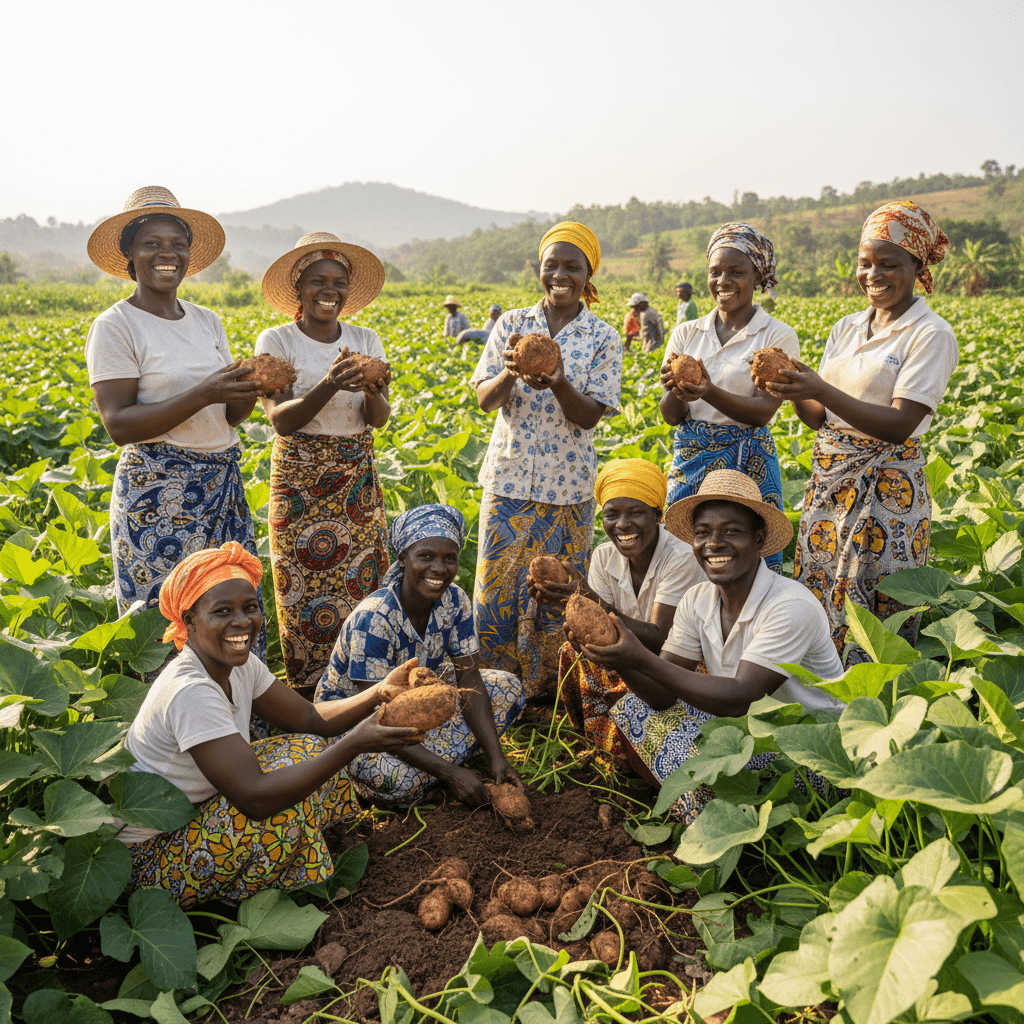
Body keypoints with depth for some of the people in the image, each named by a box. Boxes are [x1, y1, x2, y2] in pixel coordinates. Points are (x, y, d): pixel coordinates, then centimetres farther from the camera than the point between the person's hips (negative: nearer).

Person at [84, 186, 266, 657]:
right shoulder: (115, 327, -7)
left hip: (222, 485, 6)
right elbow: (119, 425, -14)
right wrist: (203, 394, -22)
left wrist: (252, 389, -10)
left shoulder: (206, 320, 12)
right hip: (158, 492, -6)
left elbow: (230, 416, 12)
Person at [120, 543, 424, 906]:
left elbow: (309, 718, -1)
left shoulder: (239, 663, -4)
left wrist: (380, 693, -18)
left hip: (191, 815, 9)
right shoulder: (190, 692, -32)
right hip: (147, 856, -9)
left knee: (309, 747, 1)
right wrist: (356, 742, -39)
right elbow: (255, 797, -38)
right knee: (286, 807, -26)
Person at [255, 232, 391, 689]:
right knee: (307, 594, 1)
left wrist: (371, 392, -25)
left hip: (357, 481, 3)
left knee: (362, 585, 5)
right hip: (300, 483, -3)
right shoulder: (276, 341, -4)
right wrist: (328, 386, -30)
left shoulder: (366, 340, 6)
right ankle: (309, 691, 15)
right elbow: (281, 420, -15)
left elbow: (380, 419, -2)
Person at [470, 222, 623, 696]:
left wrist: (558, 383, -27)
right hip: (509, 478, 1)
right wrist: (509, 374, -25)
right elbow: (485, 399, -3)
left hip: (568, 487, -1)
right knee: (497, 585, 6)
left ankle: (548, 690, 24)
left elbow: (589, 416, -8)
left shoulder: (603, 338, 0)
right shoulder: (511, 324, 3)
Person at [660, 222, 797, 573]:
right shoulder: (686, 333, 7)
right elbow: (670, 416, 2)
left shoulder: (778, 336, -2)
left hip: (749, 465, -3)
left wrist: (709, 393, -29)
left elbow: (762, 412, -12)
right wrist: (675, 393, -22)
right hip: (689, 461, 3)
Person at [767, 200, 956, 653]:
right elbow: (820, 418, 7)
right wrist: (794, 389, -13)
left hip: (887, 489, -6)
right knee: (815, 599, 10)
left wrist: (821, 389, -26)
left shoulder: (931, 334, -8)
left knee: (875, 614, 0)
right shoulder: (846, 328, 10)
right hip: (829, 480, 6)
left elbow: (899, 426, -18)